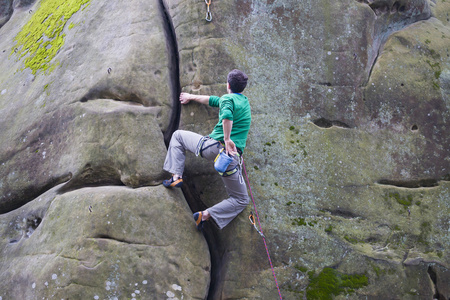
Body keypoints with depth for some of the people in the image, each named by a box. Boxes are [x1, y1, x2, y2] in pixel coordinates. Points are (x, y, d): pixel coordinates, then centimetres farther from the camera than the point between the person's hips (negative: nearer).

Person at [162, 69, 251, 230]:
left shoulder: (227, 99, 2)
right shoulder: (245, 101, 23)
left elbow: (227, 115, -25)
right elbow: (212, 100, 34)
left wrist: (227, 139, -19)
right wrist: (192, 97, 43)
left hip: (212, 146, -3)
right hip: (231, 157, 4)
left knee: (178, 135, 24)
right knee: (241, 200, 16)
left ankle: (176, 176, 12)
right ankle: (206, 215, -7)